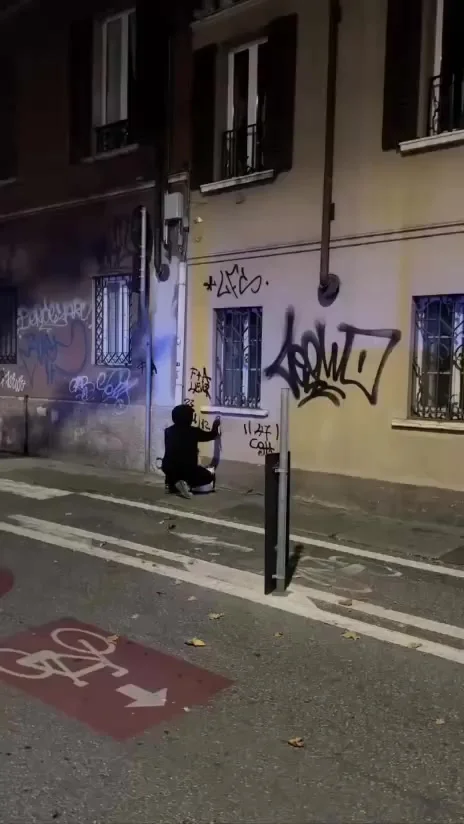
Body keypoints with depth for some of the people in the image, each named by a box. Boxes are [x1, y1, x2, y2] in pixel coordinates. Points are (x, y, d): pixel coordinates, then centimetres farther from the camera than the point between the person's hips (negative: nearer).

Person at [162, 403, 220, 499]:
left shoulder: (168, 431, 3)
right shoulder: (194, 431, -7)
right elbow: (211, 436, 11)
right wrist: (215, 426, 33)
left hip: (168, 468, 5)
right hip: (188, 469, -5)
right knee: (210, 478, 16)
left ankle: (172, 484, 9)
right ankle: (189, 486, -9)